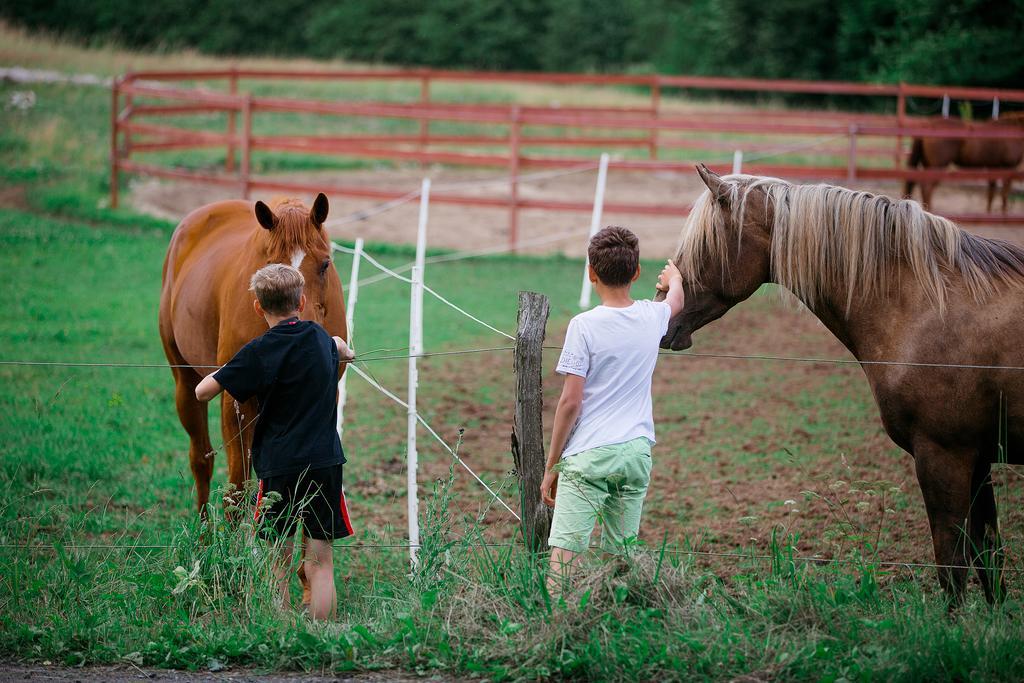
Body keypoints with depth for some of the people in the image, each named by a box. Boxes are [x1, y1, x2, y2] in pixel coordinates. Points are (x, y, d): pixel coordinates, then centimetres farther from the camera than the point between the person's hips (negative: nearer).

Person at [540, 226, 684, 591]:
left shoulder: (584, 326, -8)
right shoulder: (652, 317, 6)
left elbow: (570, 402, -9)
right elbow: (675, 301, 33)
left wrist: (551, 466, -1)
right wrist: (673, 279, 57)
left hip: (587, 455, -5)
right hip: (637, 452, 5)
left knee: (564, 550, -9)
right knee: (622, 555, 9)